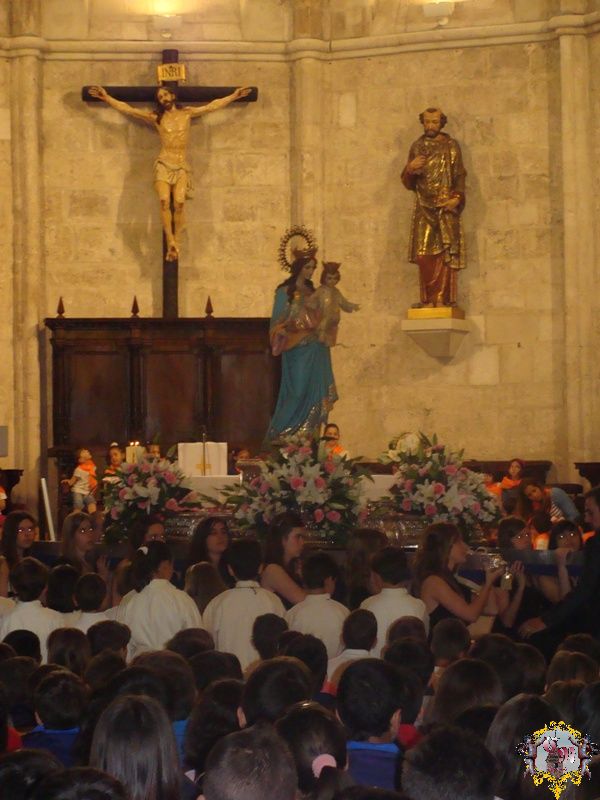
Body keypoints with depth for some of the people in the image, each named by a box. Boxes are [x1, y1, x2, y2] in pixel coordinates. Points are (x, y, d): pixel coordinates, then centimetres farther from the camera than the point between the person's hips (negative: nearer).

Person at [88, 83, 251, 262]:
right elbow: (127, 109, 8)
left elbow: (213, 106, 17)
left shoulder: (187, 113, 11)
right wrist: (107, 98, 3)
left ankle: (176, 242, -14)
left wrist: (234, 96, 18)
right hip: (164, 164, -1)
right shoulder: (155, 117, 8)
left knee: (179, 203, -18)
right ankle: (171, 242, -22)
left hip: (182, 166, 1)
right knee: (164, 202, -20)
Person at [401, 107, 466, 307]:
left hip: (446, 208, -2)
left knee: (445, 253, -9)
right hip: (424, 209, 2)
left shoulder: (451, 146, 7)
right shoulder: (417, 147, 15)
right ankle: (428, 299, -5)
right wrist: (410, 169, -7)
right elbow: (408, 183, 15)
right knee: (424, 255, -6)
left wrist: (457, 197, -14)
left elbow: (460, 177, 3)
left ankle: (442, 298, -11)